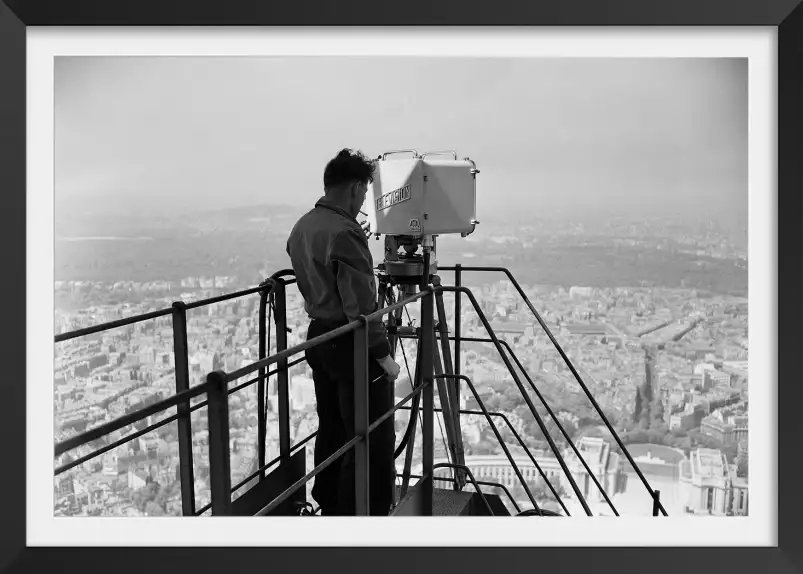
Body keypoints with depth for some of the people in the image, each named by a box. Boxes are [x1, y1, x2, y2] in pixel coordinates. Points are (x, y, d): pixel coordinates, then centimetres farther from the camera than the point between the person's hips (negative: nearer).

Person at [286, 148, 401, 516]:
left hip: (318, 336, 9)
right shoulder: (344, 232, -20)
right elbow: (361, 304, -22)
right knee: (372, 440, -1)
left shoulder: (300, 227, 8)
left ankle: (329, 508, 30)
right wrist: (383, 354, -17)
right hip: (352, 345, -9)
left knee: (331, 429, 18)